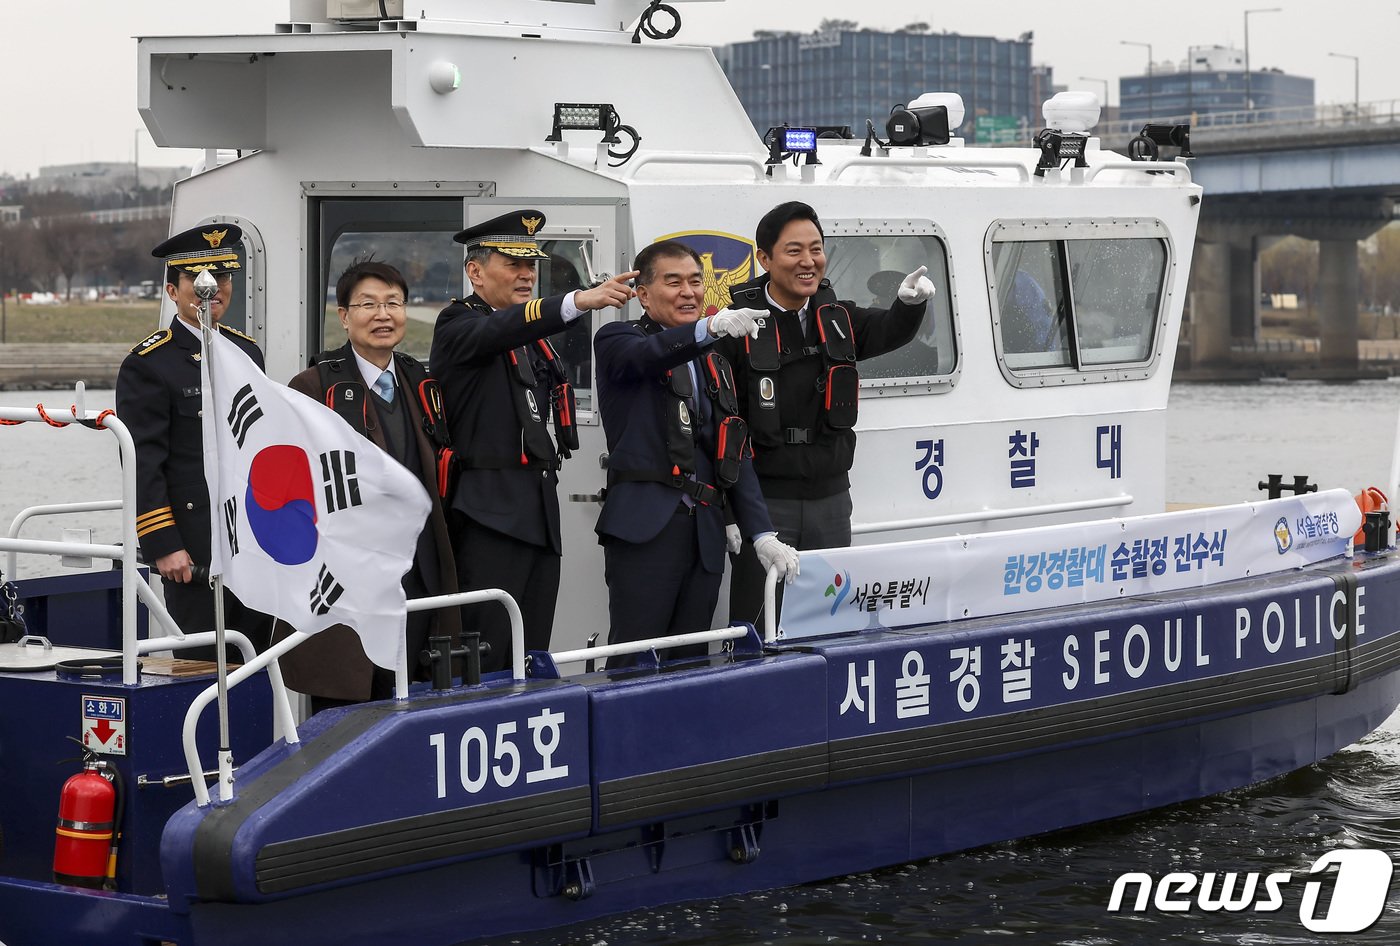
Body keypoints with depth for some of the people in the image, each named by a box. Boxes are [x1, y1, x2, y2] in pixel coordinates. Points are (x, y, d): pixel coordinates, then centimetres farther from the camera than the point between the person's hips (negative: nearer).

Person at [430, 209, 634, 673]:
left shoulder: (533, 336, 21)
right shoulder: (459, 325, -5)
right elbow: (504, 329, -27)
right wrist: (579, 301, -41)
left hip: (539, 513, 8)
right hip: (490, 513, -8)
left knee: (532, 659, 6)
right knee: (487, 659, -11)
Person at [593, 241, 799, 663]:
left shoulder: (714, 366, 23)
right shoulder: (617, 341, 6)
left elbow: (736, 456, 18)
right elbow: (646, 355, -19)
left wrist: (762, 534, 6)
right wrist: (709, 328, -38)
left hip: (704, 531, 6)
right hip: (645, 528, -6)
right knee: (634, 663, -10)